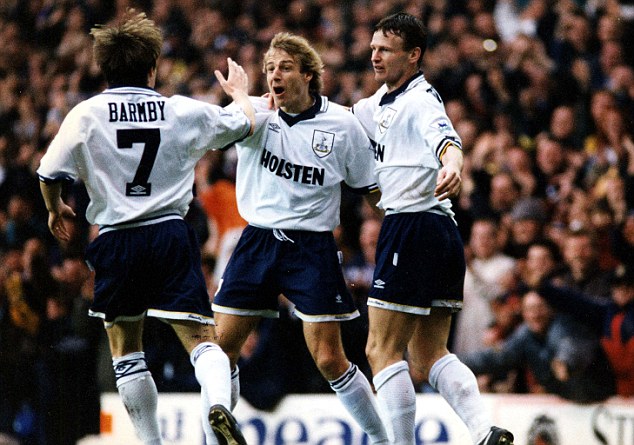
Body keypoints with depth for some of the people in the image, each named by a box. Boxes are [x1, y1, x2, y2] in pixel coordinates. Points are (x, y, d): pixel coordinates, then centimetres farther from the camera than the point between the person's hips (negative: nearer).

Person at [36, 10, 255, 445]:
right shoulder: (185, 112, 4)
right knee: (201, 339, -3)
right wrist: (240, 92, 42)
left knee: (125, 350, 15)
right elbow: (245, 124, 19)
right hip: (171, 234, 0)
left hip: (116, 241, 0)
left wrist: (55, 209, 22)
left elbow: (50, 174, 0)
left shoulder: (86, 115, -1)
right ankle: (218, 404, -31)